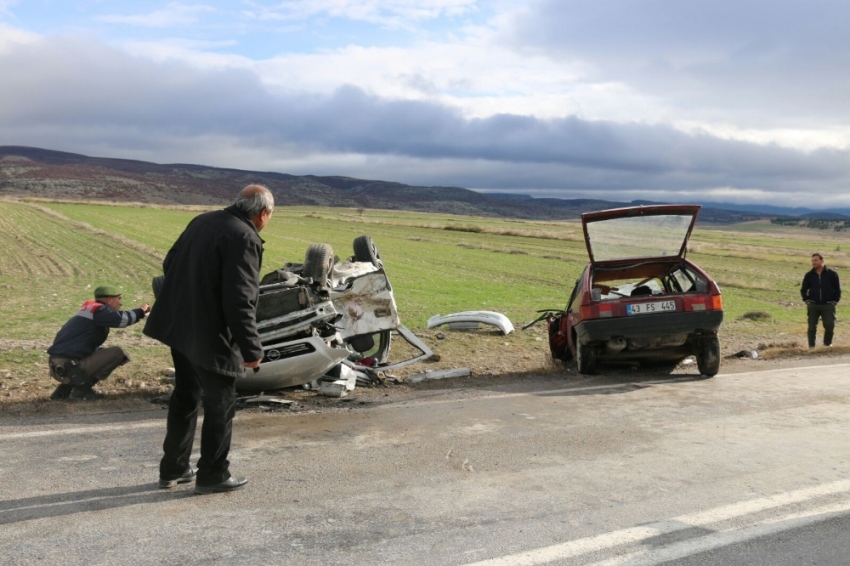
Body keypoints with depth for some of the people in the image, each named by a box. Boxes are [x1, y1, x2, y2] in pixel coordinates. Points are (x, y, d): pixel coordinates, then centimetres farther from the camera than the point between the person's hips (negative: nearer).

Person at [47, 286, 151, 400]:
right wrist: (141, 311, -2)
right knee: (117, 353, -6)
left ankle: (64, 390, 19)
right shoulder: (98, 310, -7)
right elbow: (123, 319, -22)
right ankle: (82, 388, -4)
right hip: (68, 368, -10)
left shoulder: (90, 310, 22)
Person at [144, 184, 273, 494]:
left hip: (179, 327, 9)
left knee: (185, 397, 20)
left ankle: (173, 469, 31)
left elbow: (170, 264, 18)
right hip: (211, 337, -9)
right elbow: (239, 301, -24)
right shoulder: (244, 239, -18)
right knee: (220, 405, 7)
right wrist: (251, 348, -18)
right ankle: (212, 475, 18)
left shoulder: (202, 221, 8)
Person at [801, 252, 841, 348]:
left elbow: (837, 289, 7)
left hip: (828, 305, -2)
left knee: (829, 325, -8)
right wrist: (807, 300, 3)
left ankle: (827, 343, 14)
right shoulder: (809, 275, 4)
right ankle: (811, 346, 11)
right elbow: (803, 289, 14)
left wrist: (835, 301, 0)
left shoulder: (832, 274, 0)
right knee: (812, 327, 2)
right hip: (813, 306, 2)